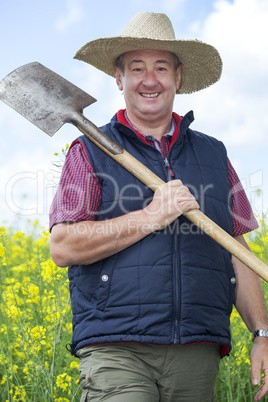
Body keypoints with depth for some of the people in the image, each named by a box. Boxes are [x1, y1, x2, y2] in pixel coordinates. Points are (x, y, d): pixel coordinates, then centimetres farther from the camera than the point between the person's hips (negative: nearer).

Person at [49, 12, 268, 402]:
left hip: (197, 354, 4)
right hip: (116, 352, -3)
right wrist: (151, 217, -10)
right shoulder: (91, 151, 7)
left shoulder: (214, 155, 17)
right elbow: (63, 247, -4)